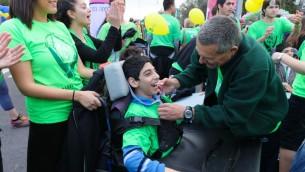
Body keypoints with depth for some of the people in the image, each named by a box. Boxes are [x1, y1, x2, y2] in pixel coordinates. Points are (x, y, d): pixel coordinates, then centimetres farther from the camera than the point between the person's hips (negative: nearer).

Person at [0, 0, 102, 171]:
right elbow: (27, 86, -18)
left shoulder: (60, 27, 5)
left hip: (79, 111, 6)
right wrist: (77, 95, -24)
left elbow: (80, 69, 6)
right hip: (49, 119, -5)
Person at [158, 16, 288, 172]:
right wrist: (176, 82, -24)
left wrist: (186, 113, -37)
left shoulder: (255, 67, -41)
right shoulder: (210, 45, -23)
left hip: (260, 130, -5)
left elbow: (230, 115, -35)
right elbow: (197, 70, -5)